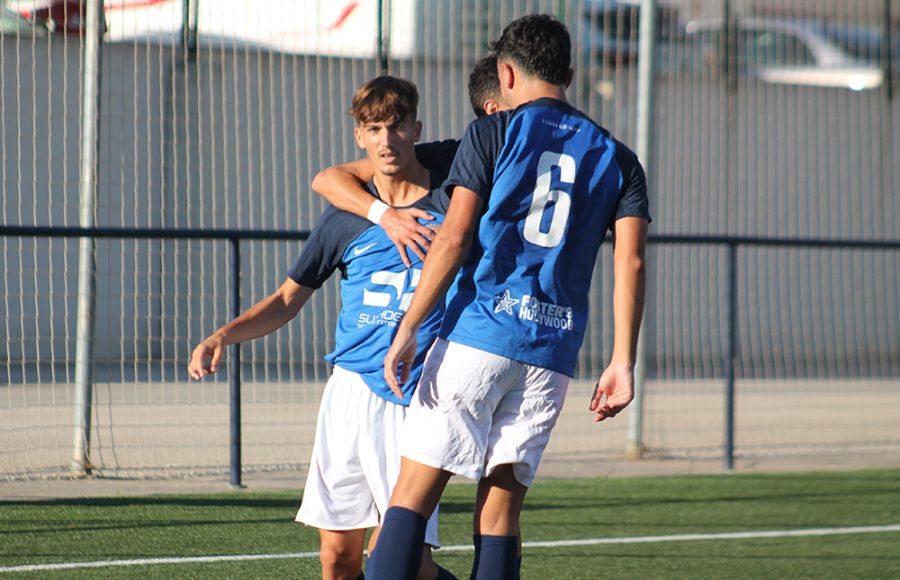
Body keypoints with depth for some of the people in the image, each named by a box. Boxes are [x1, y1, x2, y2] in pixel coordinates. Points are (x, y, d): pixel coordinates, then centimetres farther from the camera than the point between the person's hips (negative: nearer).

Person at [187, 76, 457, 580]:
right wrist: (222, 337, 2)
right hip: (351, 388, 3)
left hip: (415, 400, -3)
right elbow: (288, 301, 16)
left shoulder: (450, 202, 2)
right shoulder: (344, 219, 11)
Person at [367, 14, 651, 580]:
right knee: (499, 514, 6)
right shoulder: (615, 158, 13)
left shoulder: (492, 134, 3)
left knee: (414, 493, -4)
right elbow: (631, 262, 3)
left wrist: (408, 330, -6)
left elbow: (454, 240, -6)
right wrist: (623, 363, 2)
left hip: (476, 336, -4)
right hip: (553, 354, 4)